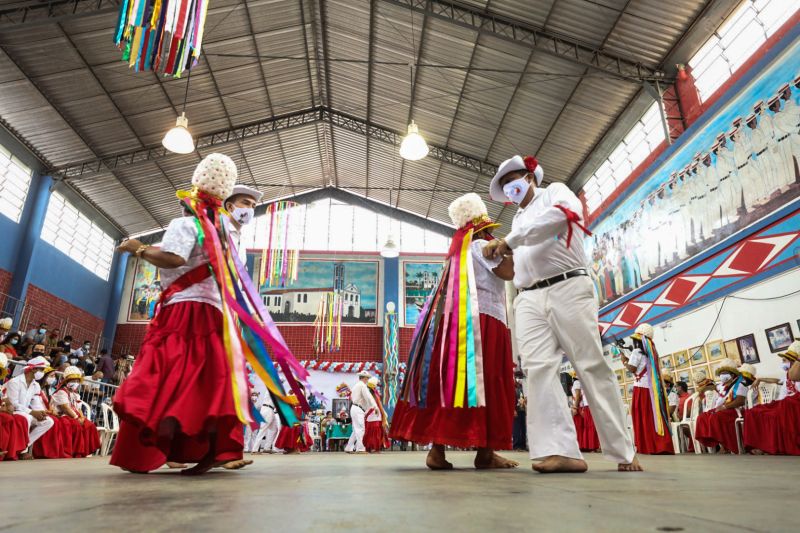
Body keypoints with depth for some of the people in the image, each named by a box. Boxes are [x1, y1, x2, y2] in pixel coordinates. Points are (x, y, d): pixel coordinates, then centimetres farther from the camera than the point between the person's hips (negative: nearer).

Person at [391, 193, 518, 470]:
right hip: (481, 321, -8)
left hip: (457, 321, 9)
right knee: (483, 383, -7)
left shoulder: (460, 250, 27)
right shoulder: (480, 245, 0)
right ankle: (485, 452, -5)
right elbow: (507, 272, -11)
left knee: (450, 381, 0)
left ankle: (438, 448, -3)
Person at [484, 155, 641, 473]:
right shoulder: (518, 219, 30)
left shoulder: (555, 193, 12)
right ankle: (561, 451, -18)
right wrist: (499, 251, 14)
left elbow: (560, 214, -14)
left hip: (568, 289, -5)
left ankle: (624, 453, 3)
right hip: (529, 299, 6)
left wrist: (510, 241, -16)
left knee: (592, 366, -6)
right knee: (538, 369, -13)